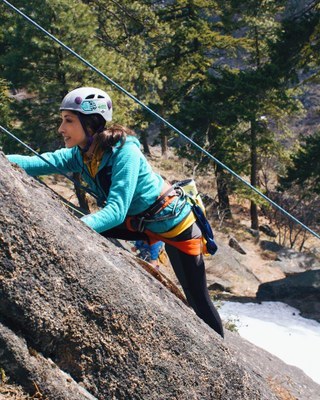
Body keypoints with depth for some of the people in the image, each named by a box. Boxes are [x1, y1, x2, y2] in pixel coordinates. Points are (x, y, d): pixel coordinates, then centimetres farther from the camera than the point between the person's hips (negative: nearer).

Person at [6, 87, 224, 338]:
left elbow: (116, 211, -37)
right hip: (139, 222, 7)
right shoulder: (80, 155, -10)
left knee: (198, 299, 2)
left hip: (175, 222, -7)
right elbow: (36, 163, -24)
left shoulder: (124, 152, -30)